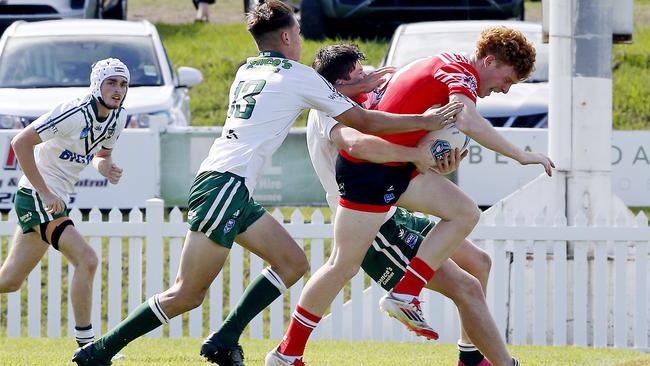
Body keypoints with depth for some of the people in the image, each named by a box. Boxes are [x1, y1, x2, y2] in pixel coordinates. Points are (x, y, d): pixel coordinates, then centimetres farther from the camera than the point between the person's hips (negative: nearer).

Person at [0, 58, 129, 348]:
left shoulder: (118, 118, 4)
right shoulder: (74, 114, -21)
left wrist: (104, 166, -4)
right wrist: (45, 193, -22)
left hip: (56, 199, 9)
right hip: (35, 196, -9)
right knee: (87, 260, -20)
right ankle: (86, 344, -14)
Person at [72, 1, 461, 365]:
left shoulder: (247, 71, 18)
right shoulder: (297, 76, -3)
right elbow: (364, 122, 1)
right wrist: (427, 121, 9)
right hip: (225, 187, -9)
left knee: (293, 263, 10)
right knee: (187, 295, -9)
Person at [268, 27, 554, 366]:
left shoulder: (443, 66, 15)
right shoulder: (461, 74, -14)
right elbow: (467, 121, -33)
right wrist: (521, 156, -27)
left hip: (397, 168, 10)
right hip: (368, 169, -10)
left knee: (465, 213, 0)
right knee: (345, 265, -3)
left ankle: (404, 296, 0)